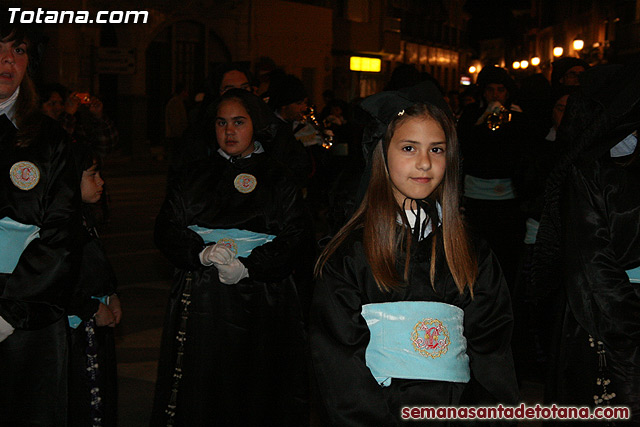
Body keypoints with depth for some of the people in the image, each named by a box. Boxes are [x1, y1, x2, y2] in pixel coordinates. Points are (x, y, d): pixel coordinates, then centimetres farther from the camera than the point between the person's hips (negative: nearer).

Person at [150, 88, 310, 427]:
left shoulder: (279, 179, 5)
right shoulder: (194, 177, 12)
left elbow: (293, 240, -4)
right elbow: (167, 231, 5)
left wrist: (248, 266, -18)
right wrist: (203, 253, -14)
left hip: (261, 304, -2)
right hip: (202, 302, 2)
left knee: (256, 398, 2)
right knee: (200, 394, 4)